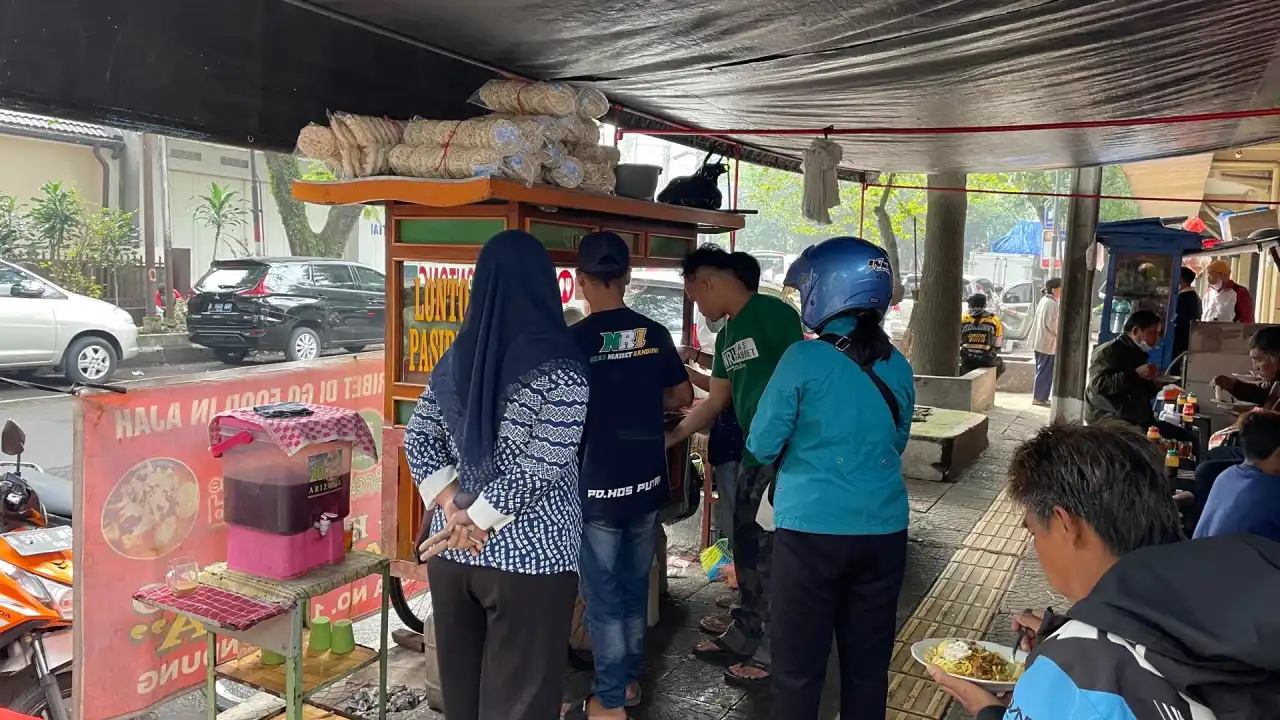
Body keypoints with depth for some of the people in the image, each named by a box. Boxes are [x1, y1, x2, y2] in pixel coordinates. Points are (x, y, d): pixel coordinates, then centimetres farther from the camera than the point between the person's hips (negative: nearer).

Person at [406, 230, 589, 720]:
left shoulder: (457, 358, 4)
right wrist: (475, 518, -11)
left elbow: (418, 437, 7)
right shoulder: (558, 367, -14)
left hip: (451, 549, 6)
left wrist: (451, 504, -2)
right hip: (527, 557, -6)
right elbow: (541, 468, -20)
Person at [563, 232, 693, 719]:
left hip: (598, 485, -5)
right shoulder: (654, 334, -1)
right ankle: (629, 680, 33)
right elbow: (682, 396, 8)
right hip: (646, 481, 5)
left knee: (603, 597, 7)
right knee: (635, 588, 19)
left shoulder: (576, 339, -14)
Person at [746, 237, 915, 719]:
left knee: (799, 667, 7)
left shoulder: (804, 359, -12)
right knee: (868, 663, 16)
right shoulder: (898, 367, 3)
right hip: (883, 532, 5)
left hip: (811, 530, -5)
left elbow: (762, 446, -7)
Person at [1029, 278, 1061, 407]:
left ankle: (1038, 395, 22)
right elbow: (1051, 323, -22)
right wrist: (1059, 334, -9)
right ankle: (1039, 397, 1)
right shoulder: (1051, 303, -18)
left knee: (1042, 369, 16)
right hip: (1047, 342, -10)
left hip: (1040, 340, 10)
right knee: (1045, 371, -3)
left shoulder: (1044, 300, 11)